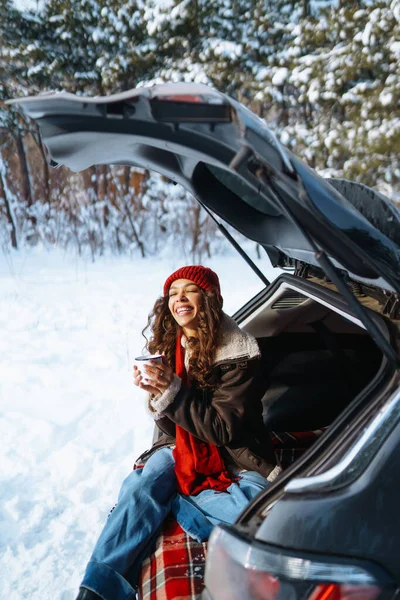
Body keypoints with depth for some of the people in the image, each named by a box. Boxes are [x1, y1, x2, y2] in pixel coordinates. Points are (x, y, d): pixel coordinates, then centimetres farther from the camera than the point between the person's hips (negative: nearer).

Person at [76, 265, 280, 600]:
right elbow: (172, 427, 3)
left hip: (234, 457, -3)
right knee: (142, 487, -26)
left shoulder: (238, 355, -17)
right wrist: (156, 394, -18)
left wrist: (172, 394, -26)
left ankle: (161, 501, -14)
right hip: (183, 448, 3)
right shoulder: (169, 347, -1)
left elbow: (225, 429, -19)